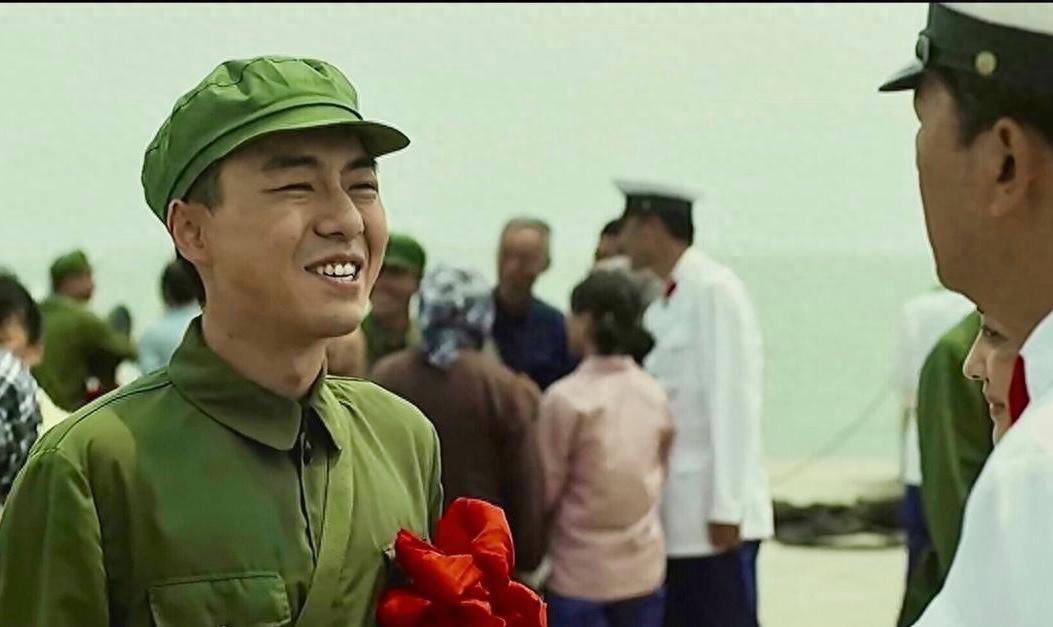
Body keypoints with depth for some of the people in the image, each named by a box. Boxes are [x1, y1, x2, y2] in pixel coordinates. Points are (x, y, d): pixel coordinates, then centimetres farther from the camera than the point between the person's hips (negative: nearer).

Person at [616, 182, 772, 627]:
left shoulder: (714, 290, -11)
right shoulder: (659, 305, 14)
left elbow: (732, 401, -15)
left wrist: (726, 507, -18)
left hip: (713, 513, -8)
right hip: (672, 513, 8)